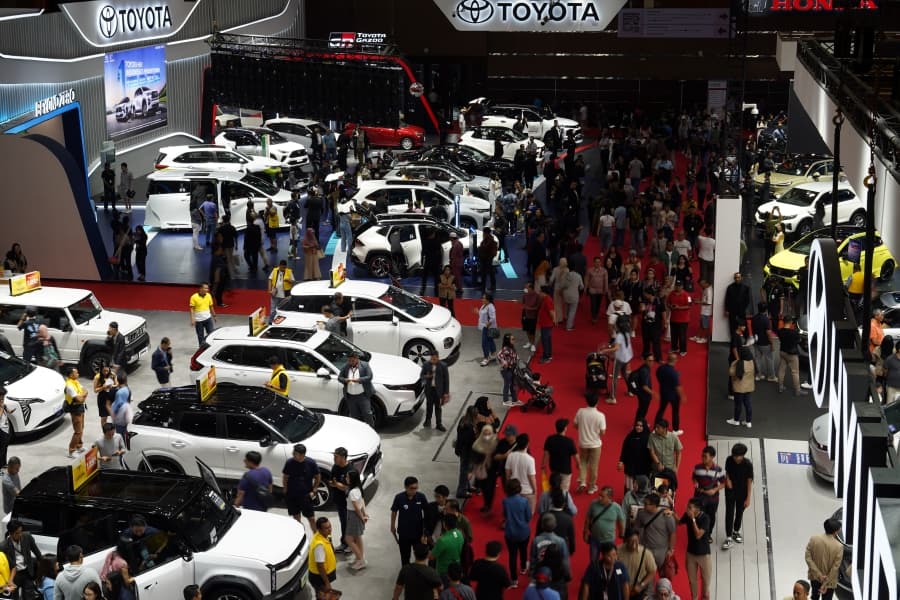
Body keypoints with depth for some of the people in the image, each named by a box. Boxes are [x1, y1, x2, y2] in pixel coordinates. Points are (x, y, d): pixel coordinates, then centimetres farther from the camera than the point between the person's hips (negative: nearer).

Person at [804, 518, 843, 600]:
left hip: (814, 576, 3)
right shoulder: (839, 546, -23)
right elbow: (835, 567, -21)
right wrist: (825, 584, -15)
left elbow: (808, 558, -15)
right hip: (829, 580, -3)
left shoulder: (813, 539, -14)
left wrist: (819, 575, -14)